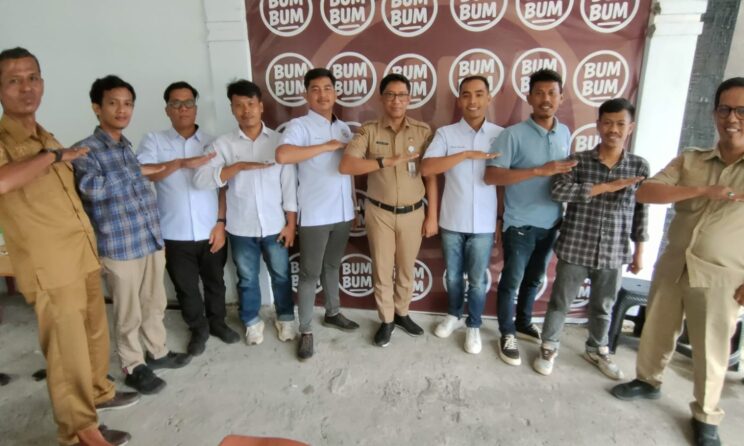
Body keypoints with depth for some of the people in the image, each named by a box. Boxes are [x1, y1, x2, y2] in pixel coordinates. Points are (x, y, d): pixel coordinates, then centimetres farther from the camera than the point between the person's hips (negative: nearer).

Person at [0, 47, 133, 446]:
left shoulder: (45, 138, 14)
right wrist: (53, 155, -22)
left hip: (83, 255, 8)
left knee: (95, 333, 20)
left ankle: (98, 391, 40)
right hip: (50, 267, -8)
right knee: (67, 349, 2)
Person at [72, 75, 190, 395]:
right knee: (129, 313, 8)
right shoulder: (85, 150, -11)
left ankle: (157, 352, 37)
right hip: (119, 247, -6)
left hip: (152, 240, 7)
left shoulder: (129, 147, 12)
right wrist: (139, 171, -19)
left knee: (155, 304, 19)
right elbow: (93, 187, -30)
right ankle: (133, 367, 27)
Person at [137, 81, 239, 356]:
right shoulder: (154, 141, 1)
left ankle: (217, 322, 38)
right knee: (186, 287, 13)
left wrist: (221, 222, -3)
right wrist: (182, 163, -23)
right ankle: (198, 329, 34)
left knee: (215, 282, 16)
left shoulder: (212, 143, 4)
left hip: (210, 231, 1)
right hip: (175, 234, -1)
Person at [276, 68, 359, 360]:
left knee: (332, 266, 21)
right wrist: (327, 146, -22)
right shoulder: (299, 126, -9)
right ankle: (306, 331, 17)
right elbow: (282, 155, -29)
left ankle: (333, 314, 38)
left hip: (342, 212, 6)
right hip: (314, 215, -6)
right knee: (310, 273, 3)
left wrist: (353, 205, 14)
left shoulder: (343, 127, 12)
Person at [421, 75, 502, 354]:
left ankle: (473, 326, 32)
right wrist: (467, 154, -22)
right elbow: (426, 168, -17)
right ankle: (453, 315, 41)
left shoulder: (501, 135, -1)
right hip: (451, 221, 0)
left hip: (484, 224, 0)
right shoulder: (445, 133, -4)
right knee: (453, 276, 18)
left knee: (478, 280, 12)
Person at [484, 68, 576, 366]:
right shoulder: (514, 134, -13)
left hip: (551, 223, 6)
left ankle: (523, 324, 39)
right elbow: (491, 176, -22)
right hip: (520, 223, -6)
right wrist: (540, 171, -25)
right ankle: (507, 335, 22)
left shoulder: (565, 133, 6)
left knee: (535, 279, 19)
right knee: (512, 280, 6)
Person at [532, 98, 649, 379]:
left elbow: (641, 212, 8)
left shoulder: (639, 166, 2)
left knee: (603, 307, 19)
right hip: (575, 248, -2)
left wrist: (639, 251, 9)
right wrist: (607, 187, -24)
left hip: (614, 253, 3)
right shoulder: (578, 160, -6)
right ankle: (549, 347, 30)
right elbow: (558, 191, -23)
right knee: (560, 301, 11)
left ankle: (597, 350, 41)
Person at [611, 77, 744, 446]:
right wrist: (703, 190, -22)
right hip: (672, 266, 3)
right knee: (656, 331, 17)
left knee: (711, 351, 10)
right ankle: (648, 381, 41)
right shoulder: (690, 160, 2)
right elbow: (644, 192, -12)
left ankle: (706, 416, 32)